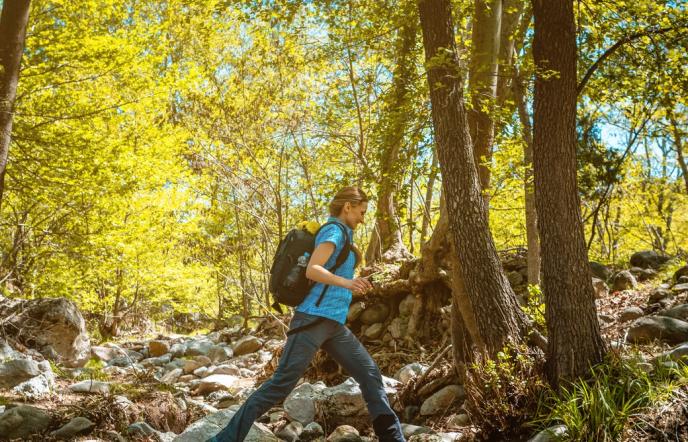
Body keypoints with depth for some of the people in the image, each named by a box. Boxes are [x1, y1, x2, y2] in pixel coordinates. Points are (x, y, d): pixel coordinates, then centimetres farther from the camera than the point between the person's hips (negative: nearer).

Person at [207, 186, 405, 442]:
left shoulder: (342, 235, 21)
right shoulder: (334, 230, -6)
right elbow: (312, 270, -21)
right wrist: (347, 283, -33)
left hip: (334, 325, 10)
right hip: (315, 319, -10)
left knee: (370, 374, 7)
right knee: (281, 383, -12)